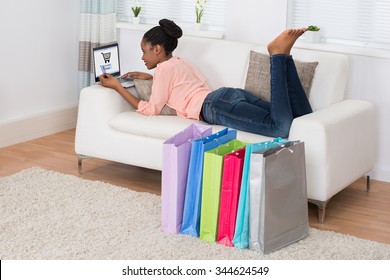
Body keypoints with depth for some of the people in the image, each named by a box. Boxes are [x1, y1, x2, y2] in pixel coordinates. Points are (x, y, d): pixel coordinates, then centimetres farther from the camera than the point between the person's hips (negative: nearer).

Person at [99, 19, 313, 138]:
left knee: (282, 127, -32)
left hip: (218, 104, -8)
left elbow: (151, 110, 10)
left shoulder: (164, 68, 9)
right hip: (232, 94, 8)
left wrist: (116, 86, 15)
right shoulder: (180, 62, 34)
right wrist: (150, 77, 45)